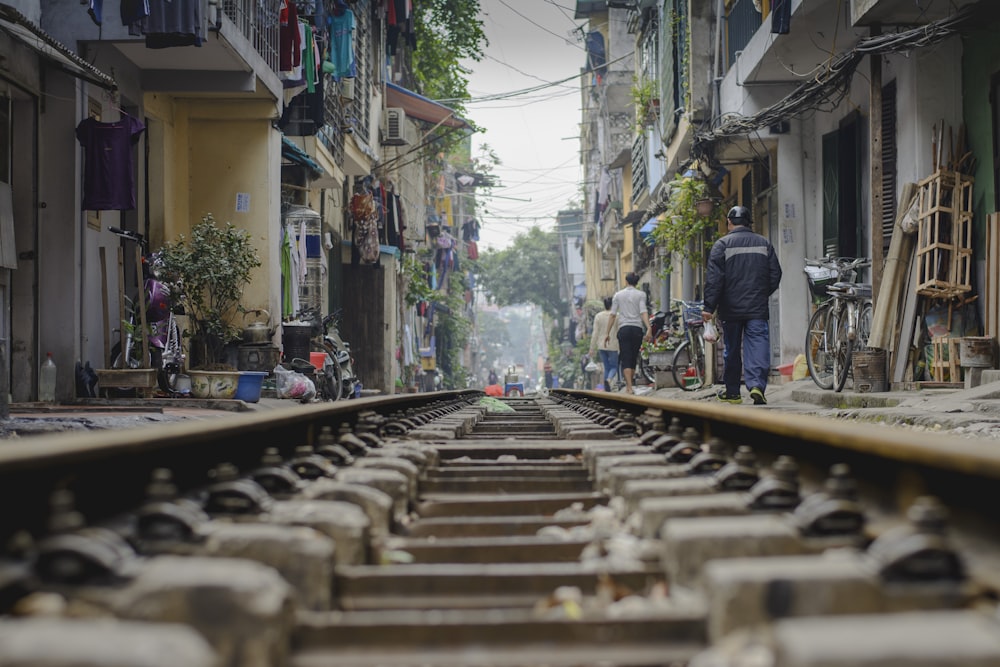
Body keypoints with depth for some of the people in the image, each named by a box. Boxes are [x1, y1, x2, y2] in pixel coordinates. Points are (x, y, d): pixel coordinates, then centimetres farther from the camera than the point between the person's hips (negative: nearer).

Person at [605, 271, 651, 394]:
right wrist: (648, 329, -14)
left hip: (623, 328, 0)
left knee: (626, 360, -5)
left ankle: (629, 387, -18)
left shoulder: (618, 295, 10)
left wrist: (608, 333, 10)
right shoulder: (641, 294, 6)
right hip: (637, 328, 0)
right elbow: (644, 312, -8)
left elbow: (612, 315, 7)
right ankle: (628, 386, 19)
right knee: (633, 359, 12)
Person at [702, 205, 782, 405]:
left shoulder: (722, 244, -3)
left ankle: (732, 392, 19)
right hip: (757, 309, 1)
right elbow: (775, 274, 10)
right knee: (758, 346, -5)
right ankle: (757, 385, -25)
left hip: (730, 309, -1)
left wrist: (709, 307, -9)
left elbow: (714, 278, -9)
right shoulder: (764, 244, 7)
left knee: (732, 350, 10)